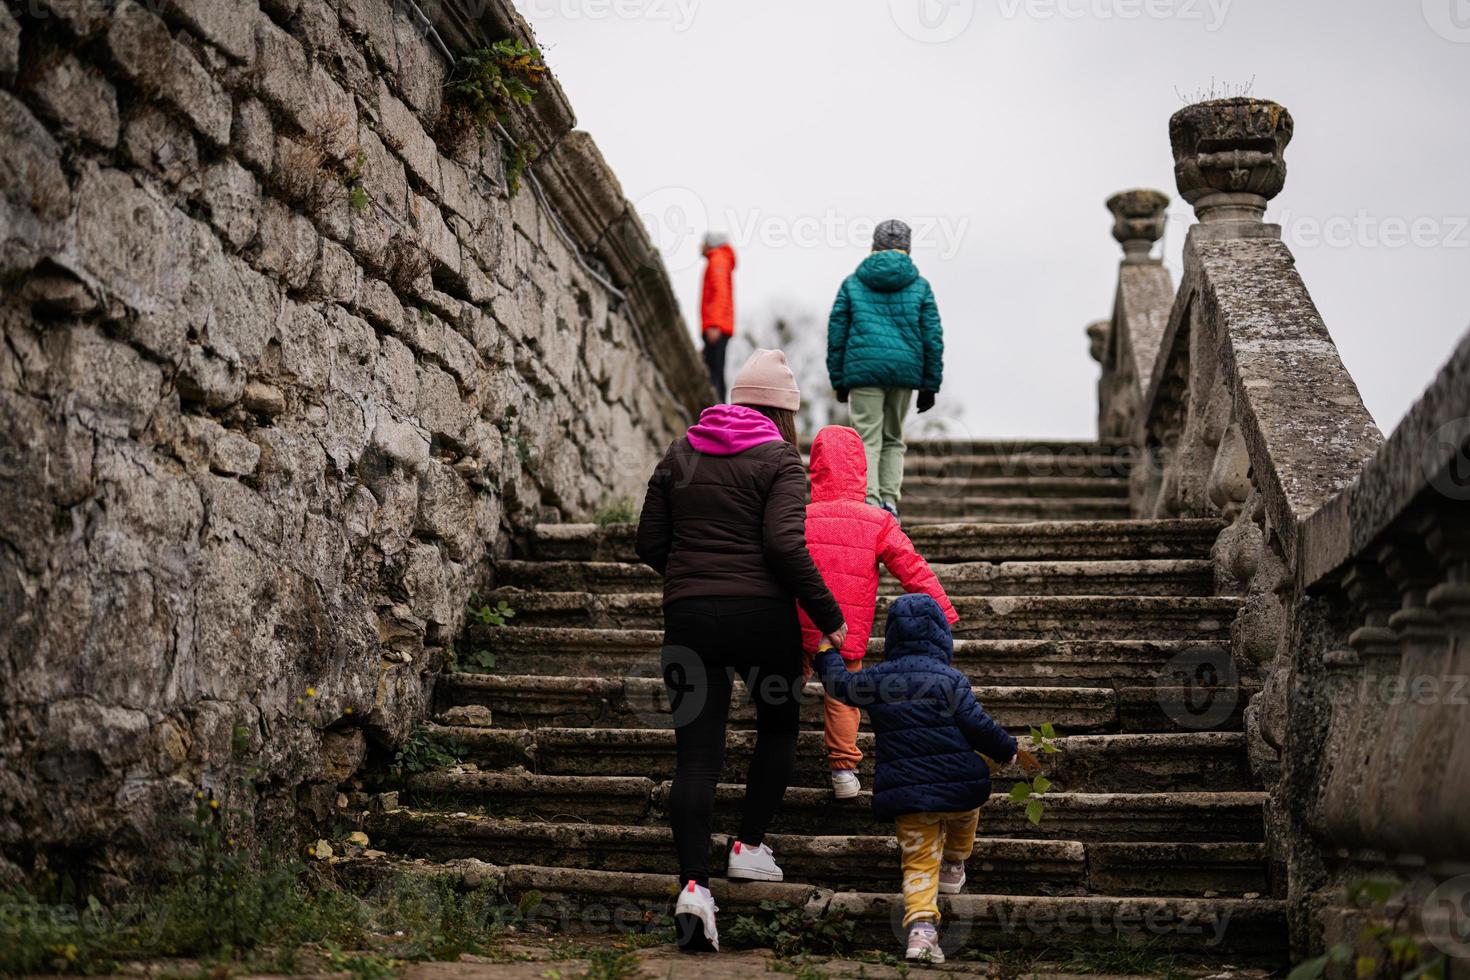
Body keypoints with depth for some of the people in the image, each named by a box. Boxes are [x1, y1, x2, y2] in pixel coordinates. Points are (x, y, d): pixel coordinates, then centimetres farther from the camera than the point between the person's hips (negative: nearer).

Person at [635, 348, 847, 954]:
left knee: (696, 754, 2)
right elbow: (785, 545, -15)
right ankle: (749, 847, 21)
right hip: (761, 615, -3)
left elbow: (650, 545, 11)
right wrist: (830, 617, -9)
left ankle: (693, 885, -11)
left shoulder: (679, 455, 12)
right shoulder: (779, 461, -2)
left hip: (688, 615, 3)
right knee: (779, 726, 23)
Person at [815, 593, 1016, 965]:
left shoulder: (875, 679, 5)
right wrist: (1009, 750, 8)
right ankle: (954, 867, 47)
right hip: (958, 787, -1)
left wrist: (827, 651, 39)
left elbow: (838, 682, 20)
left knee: (919, 863, 5)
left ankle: (921, 925, -16)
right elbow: (978, 726, -8)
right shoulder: (951, 679, -4)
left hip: (906, 794, 1)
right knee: (966, 808, 34)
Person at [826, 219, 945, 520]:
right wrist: (930, 384, 12)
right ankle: (889, 500, 4)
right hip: (905, 369, 1)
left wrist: (838, 379, 12)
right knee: (893, 439, 15)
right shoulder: (920, 286, 9)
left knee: (868, 439, -2)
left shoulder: (852, 283, 9)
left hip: (863, 369, -1)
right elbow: (933, 337, 7)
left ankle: (869, 502, -16)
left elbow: (836, 333, 7)